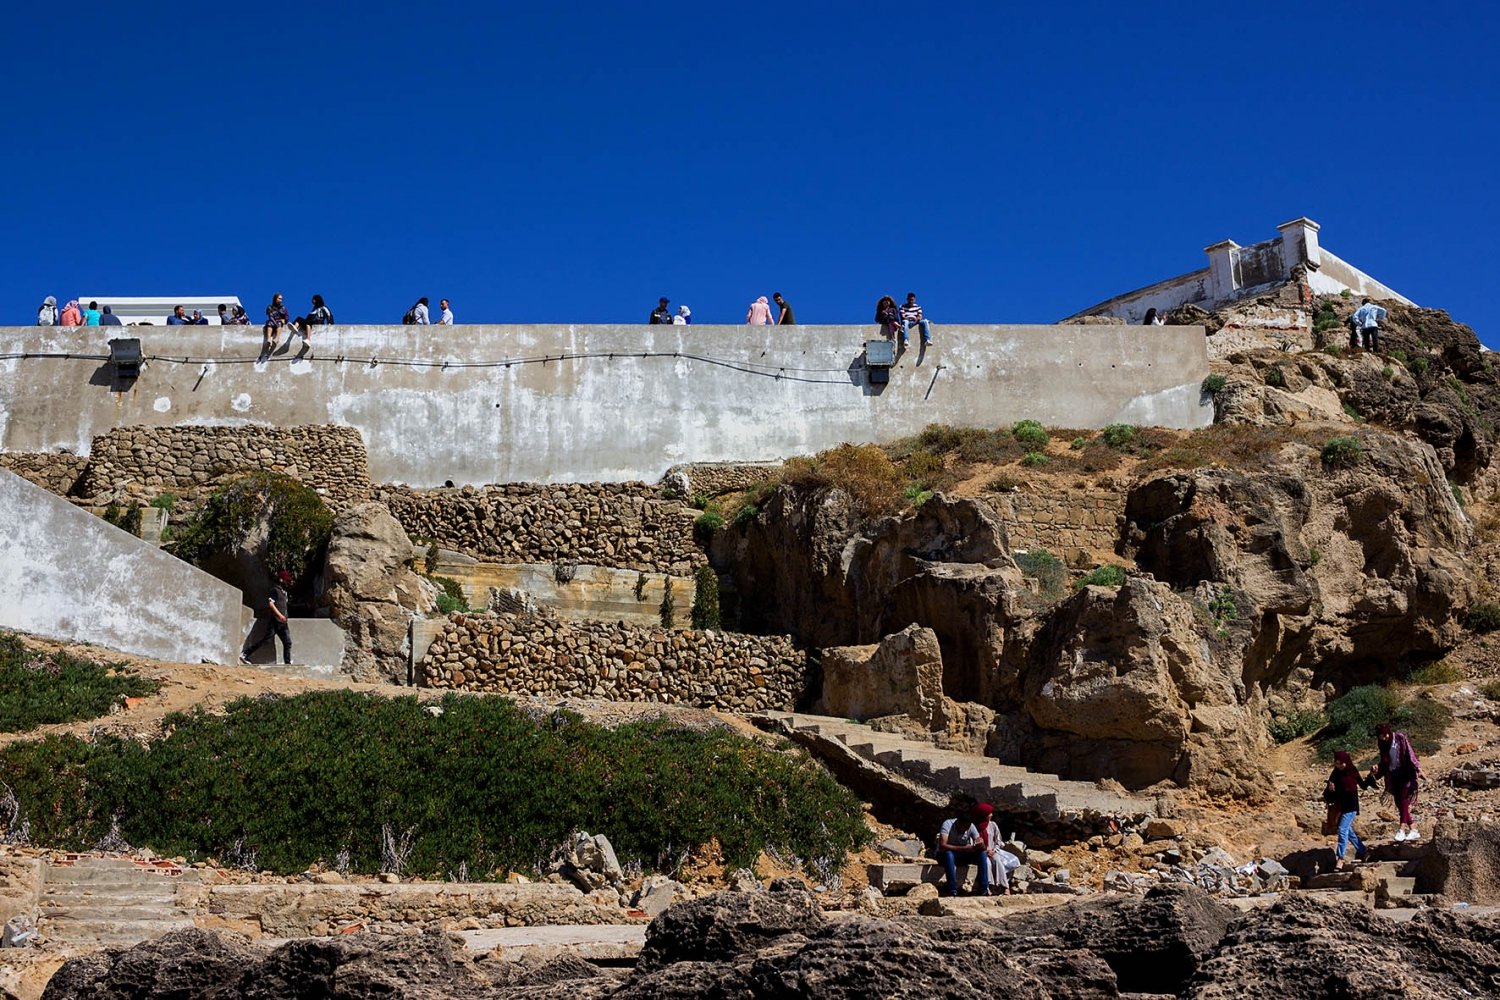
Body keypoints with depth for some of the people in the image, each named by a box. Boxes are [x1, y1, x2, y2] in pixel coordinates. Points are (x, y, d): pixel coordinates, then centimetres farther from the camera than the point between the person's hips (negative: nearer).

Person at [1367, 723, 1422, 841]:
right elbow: (1384, 762, 16)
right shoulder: (1384, 745, 8)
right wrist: (1376, 768, -2)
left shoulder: (1400, 739, -9)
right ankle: (1413, 830, 12)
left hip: (1405, 774, -7)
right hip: (1394, 776, 7)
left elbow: (1410, 754, -13)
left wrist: (1417, 769, -20)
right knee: (1399, 803, 4)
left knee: (1403, 799, -17)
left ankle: (1402, 829, -23)